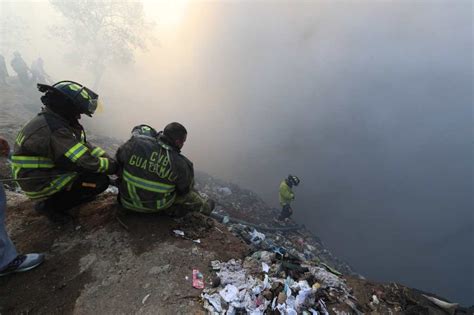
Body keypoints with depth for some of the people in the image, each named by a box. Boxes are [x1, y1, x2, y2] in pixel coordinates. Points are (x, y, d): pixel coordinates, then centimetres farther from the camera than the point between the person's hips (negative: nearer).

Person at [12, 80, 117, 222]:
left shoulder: (56, 120, 1)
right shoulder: (55, 131, -30)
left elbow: (85, 145, 3)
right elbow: (84, 163, -30)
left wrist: (110, 160, -8)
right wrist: (114, 166, -16)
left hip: (46, 171, 10)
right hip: (40, 183, -9)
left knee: (98, 159, 8)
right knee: (101, 181, -18)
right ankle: (50, 204, -2)